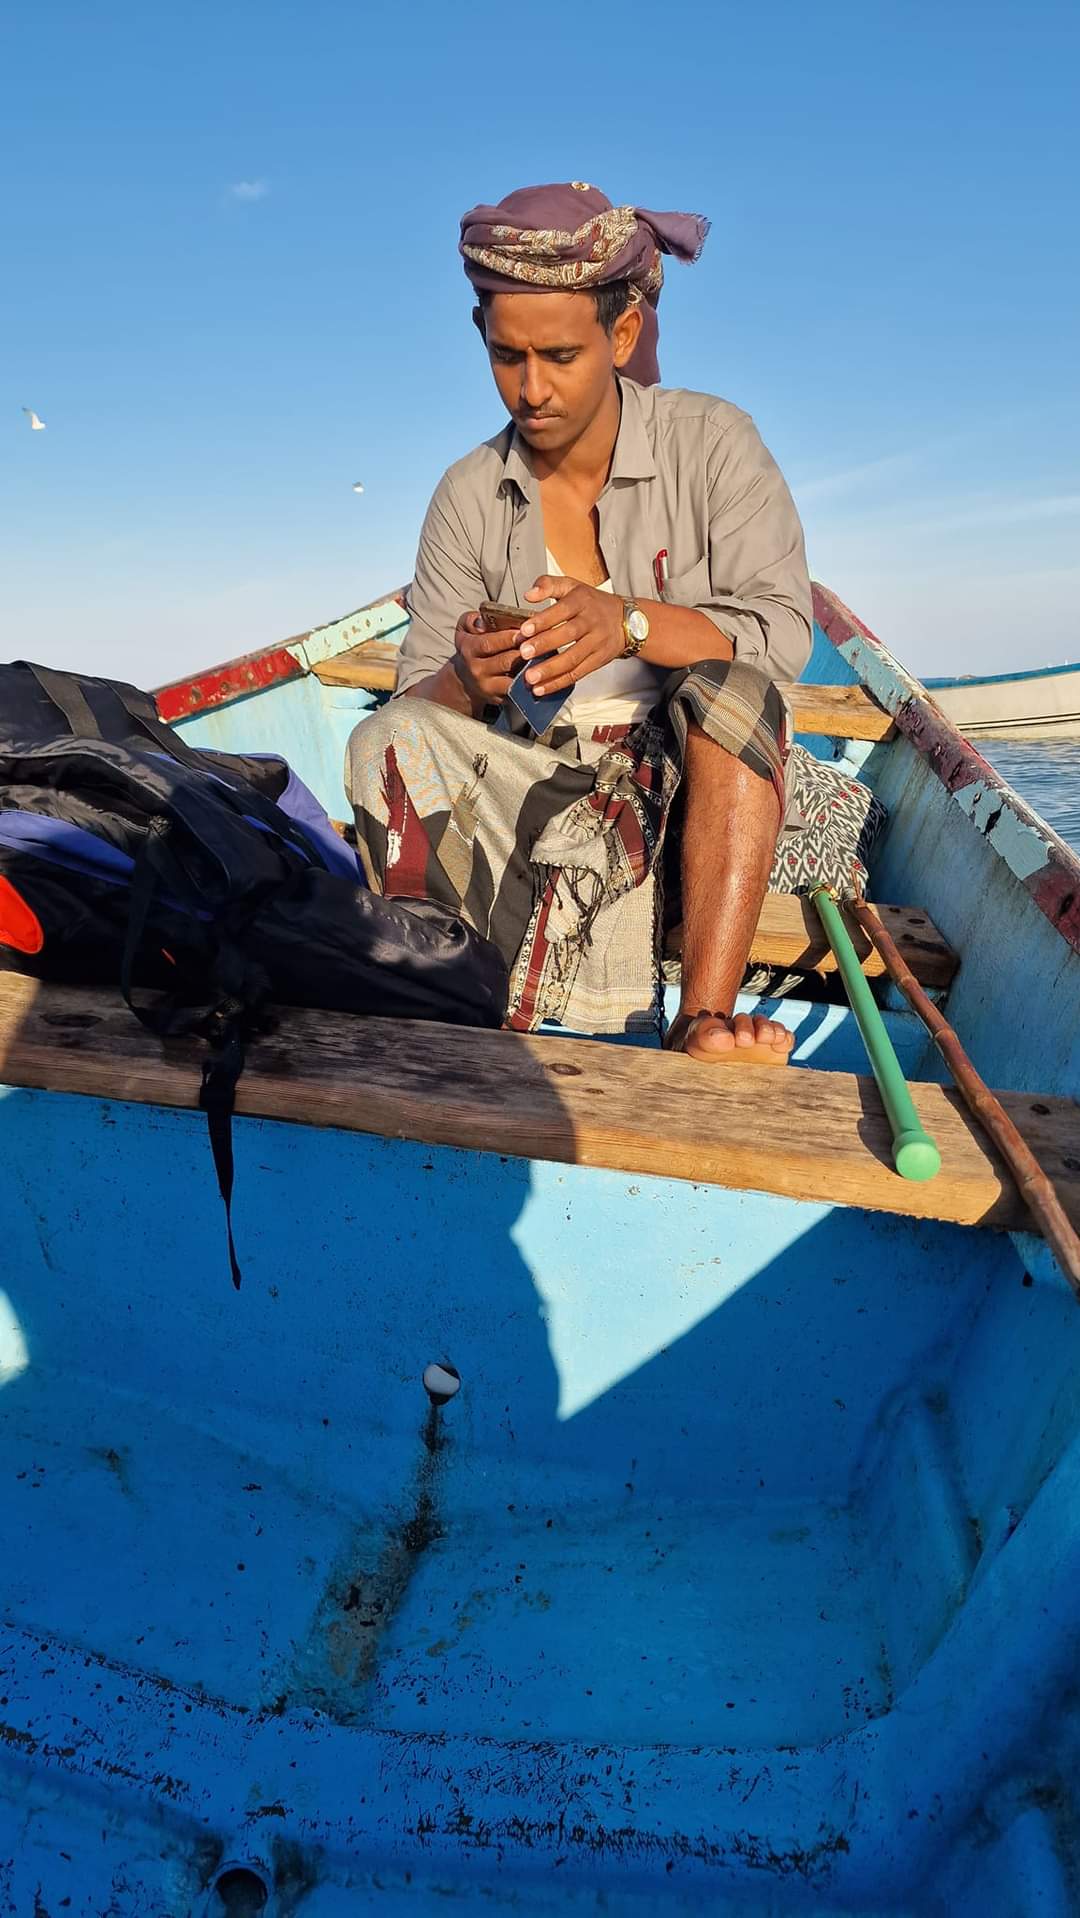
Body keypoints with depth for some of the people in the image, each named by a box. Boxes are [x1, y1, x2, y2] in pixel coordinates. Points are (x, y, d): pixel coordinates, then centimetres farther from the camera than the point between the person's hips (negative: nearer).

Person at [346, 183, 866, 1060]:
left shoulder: (711, 443, -2)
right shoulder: (470, 495, 4)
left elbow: (784, 632, -14)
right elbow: (420, 699, -1)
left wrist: (630, 622, -31)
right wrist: (469, 680, -26)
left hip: (689, 779, -1)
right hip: (530, 779, 2)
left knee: (731, 688, -33)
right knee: (388, 741, -22)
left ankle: (703, 1024, -39)